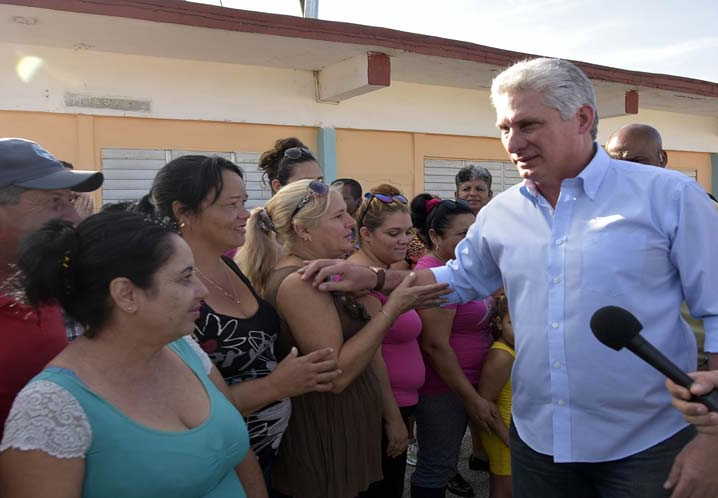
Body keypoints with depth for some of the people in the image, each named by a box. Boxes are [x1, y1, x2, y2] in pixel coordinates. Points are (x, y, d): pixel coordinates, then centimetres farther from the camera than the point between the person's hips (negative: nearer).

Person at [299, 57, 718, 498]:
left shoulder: (668, 195, -9)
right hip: (537, 440, 4)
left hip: (649, 446, -3)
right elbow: (459, 279, 16)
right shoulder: (501, 213, 3)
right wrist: (370, 278, 4)